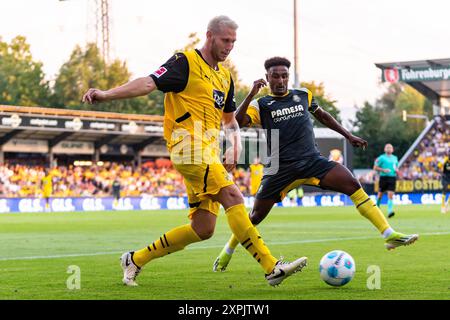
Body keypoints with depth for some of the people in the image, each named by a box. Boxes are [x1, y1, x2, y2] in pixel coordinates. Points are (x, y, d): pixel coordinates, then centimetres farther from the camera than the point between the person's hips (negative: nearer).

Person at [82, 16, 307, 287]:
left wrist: (235, 145, 10)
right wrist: (106, 94, -28)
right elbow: (149, 83, -14)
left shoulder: (225, 76, 21)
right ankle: (273, 268, -22)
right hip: (191, 149, -9)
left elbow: (230, 119, 29)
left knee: (203, 229, 4)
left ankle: (135, 260, 17)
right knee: (234, 198, -20)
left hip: (210, 156, 9)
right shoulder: (185, 62, -3)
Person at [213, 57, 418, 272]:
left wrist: (348, 135, 27)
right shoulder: (260, 105, 2)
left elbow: (322, 115, 30)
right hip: (280, 170, -2)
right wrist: (251, 94, -23)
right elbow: (237, 123, -16)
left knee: (352, 184, -18)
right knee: (256, 216, 2)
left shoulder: (303, 95, 13)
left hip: (313, 161, 2)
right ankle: (226, 253, 28)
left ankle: (389, 235, -21)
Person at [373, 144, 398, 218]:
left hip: (392, 178, 2)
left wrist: (396, 170, 4)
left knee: (390, 195, -12)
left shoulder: (395, 158, 14)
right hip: (383, 178, -2)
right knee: (380, 194, 7)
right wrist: (383, 170, -15)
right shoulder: (381, 158, 0)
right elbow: (375, 168, -2)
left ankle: (390, 211, -21)